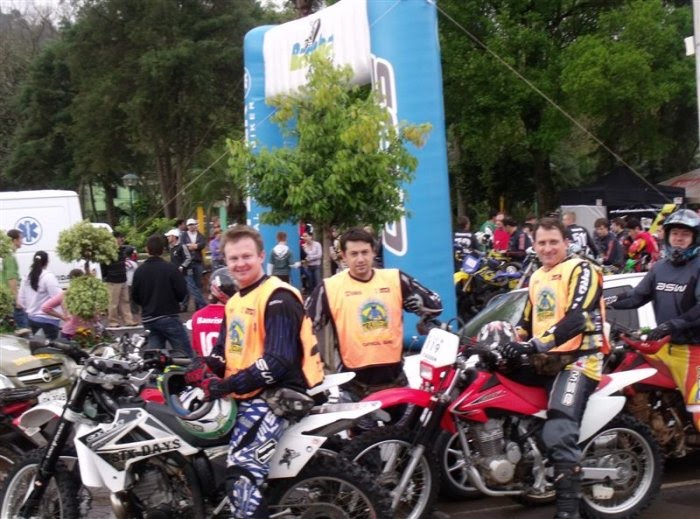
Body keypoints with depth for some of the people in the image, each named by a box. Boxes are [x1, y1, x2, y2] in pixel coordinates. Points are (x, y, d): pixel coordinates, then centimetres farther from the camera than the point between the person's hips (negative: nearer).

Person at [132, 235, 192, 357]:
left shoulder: (139, 271, 4)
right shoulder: (170, 268, -10)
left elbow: (135, 296, 8)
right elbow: (182, 293, -10)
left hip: (148, 320, 5)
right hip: (169, 317, -5)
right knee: (186, 355, -3)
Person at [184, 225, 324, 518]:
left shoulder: (278, 298, -11)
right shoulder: (234, 302, 19)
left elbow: (278, 361, -20)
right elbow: (224, 350, 22)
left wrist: (228, 385, -25)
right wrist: (202, 369, -2)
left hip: (277, 392, -10)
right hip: (244, 394, 10)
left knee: (241, 470, -26)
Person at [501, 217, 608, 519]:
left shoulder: (580, 269, -4)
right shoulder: (536, 278, 22)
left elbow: (577, 317, -18)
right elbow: (526, 322, 29)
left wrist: (538, 344, -26)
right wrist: (512, 345, 11)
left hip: (577, 358, -9)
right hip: (544, 362, 9)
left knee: (559, 434, -23)